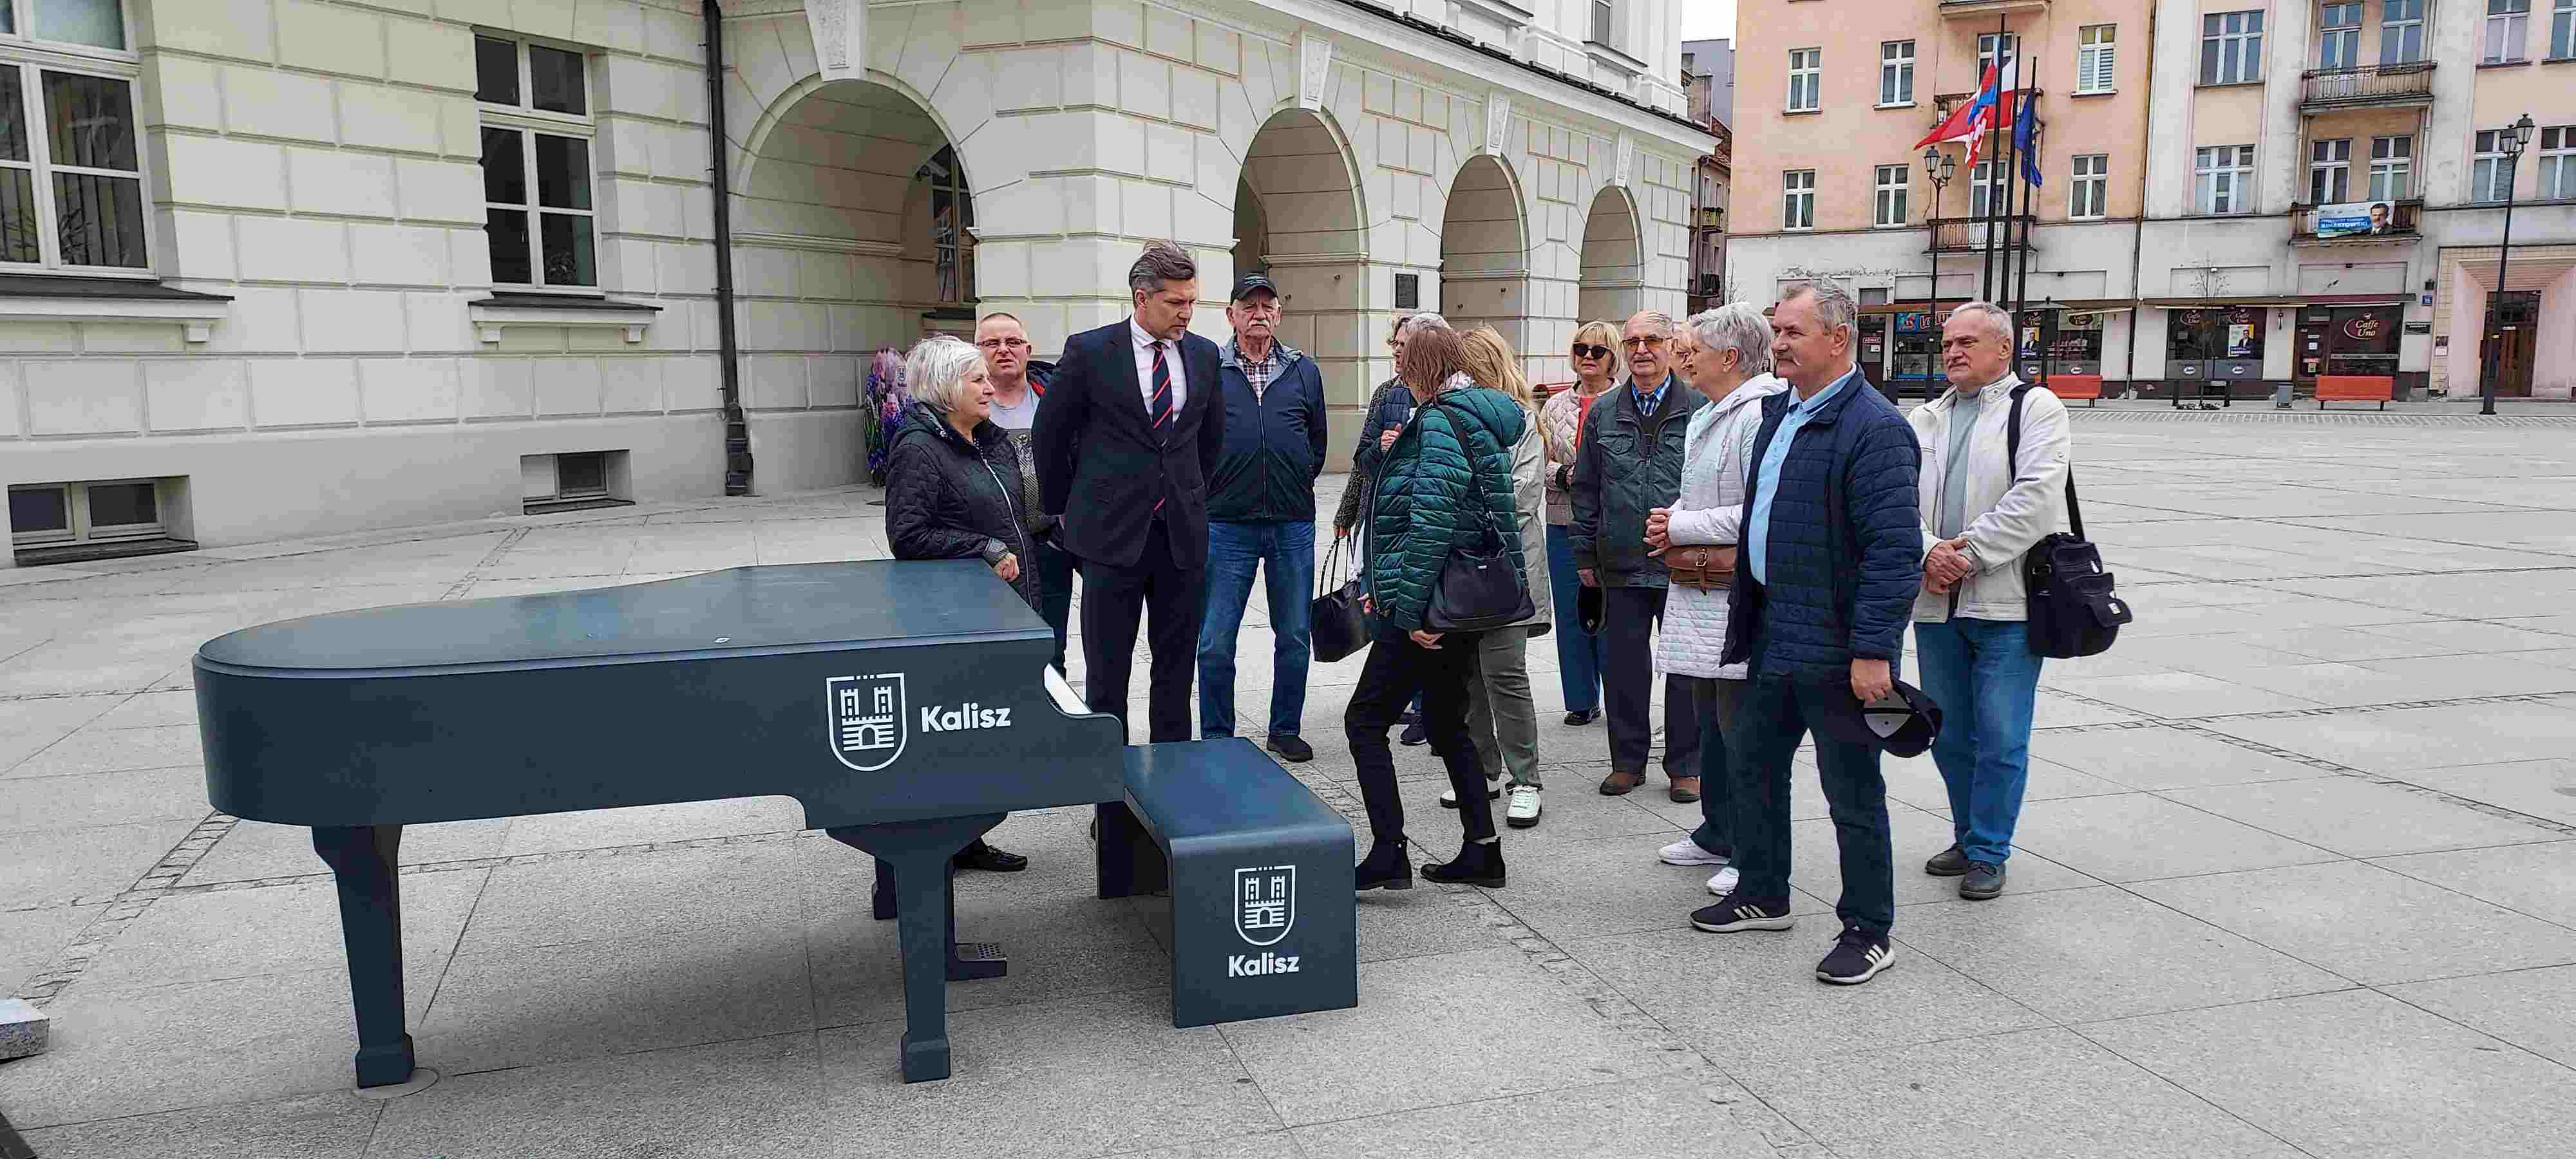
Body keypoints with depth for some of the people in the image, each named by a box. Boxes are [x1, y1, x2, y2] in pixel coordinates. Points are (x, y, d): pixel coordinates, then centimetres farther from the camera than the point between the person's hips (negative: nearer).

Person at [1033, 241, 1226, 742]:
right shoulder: (1089, 351, -5)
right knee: (1107, 669, 3)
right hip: (1112, 532, -4)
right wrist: (1063, 508, 8)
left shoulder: (1203, 354, 7)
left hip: (1183, 532, 4)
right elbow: (1050, 433, 3)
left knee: (1178, 666, 9)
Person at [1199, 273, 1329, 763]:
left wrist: (1296, 487, 13)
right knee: (1215, 644, -1)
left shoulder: (1304, 370, 8)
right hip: (1227, 526, -2)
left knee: (1295, 638, 10)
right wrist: (1211, 492, 4)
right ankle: (1217, 738, 14)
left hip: (1293, 525, 3)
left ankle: (1285, 730, 26)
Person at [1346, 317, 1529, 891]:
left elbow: (1431, 524, -23)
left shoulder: (1440, 423, -16)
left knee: (1365, 720, -3)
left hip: (1429, 608, -10)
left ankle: (1389, 854, -4)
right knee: (1446, 724, 16)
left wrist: (1408, 609, -20)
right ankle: (1481, 852, 20)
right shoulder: (1474, 417, 17)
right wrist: (1386, 587, 21)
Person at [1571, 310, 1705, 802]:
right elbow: (1586, 489, 12)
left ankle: (1685, 765, 18)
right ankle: (1628, 760, 22)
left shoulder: (1701, 410, 0)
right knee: (1623, 665, 8)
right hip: (1621, 567, 3)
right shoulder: (1603, 415, 8)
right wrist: (1585, 554, 8)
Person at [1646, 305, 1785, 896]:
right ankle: (1718, 834, 31)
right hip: (1700, 592, 10)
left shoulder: (1759, 416, -16)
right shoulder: (1705, 417, 17)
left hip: (1738, 599, -10)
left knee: (1741, 728, -3)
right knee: (1710, 720, 18)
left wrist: (1682, 526, -14)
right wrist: (1671, 520, 7)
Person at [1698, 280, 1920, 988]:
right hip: (1774, 632, 9)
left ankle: (1870, 932, 18)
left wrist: (1874, 650, -24)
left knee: (1853, 793, 3)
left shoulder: (1873, 427, -17)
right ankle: (1762, 896, 36)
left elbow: (1895, 549, -22)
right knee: (1750, 763, 18)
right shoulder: (1778, 412, 12)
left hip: (1836, 647, -9)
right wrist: (1747, 606, 19)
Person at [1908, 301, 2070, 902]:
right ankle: (1969, 838, 30)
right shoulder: (1926, 418, 14)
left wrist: (1969, 552, -17)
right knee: (1950, 736, 14)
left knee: (2000, 739, -1)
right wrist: (1928, 553, -15)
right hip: (1936, 602, 5)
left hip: (2007, 604, -5)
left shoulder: (2036, 408, -1)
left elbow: (2035, 496, -14)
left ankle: (1988, 852, 12)